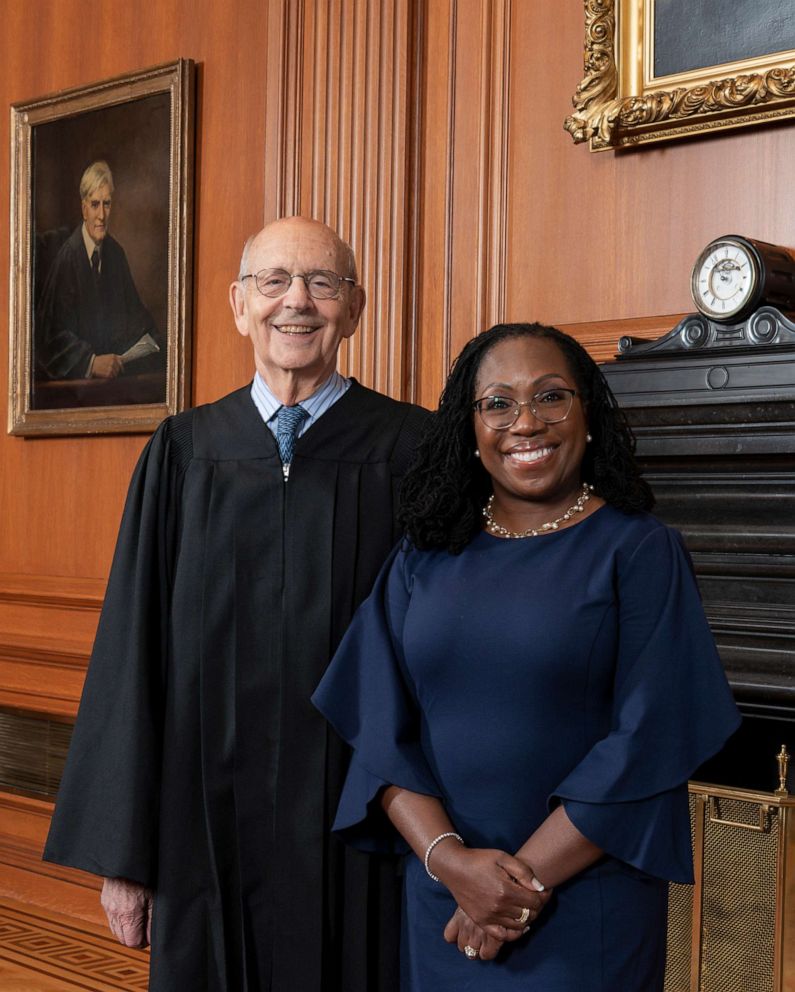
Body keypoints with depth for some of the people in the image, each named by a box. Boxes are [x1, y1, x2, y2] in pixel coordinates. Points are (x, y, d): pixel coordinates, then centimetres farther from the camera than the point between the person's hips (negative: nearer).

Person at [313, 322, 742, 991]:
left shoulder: (640, 550, -6)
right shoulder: (425, 558, 4)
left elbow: (647, 742, -12)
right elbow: (383, 731, 0)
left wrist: (527, 879, -14)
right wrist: (448, 858, -14)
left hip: (586, 907, -3)